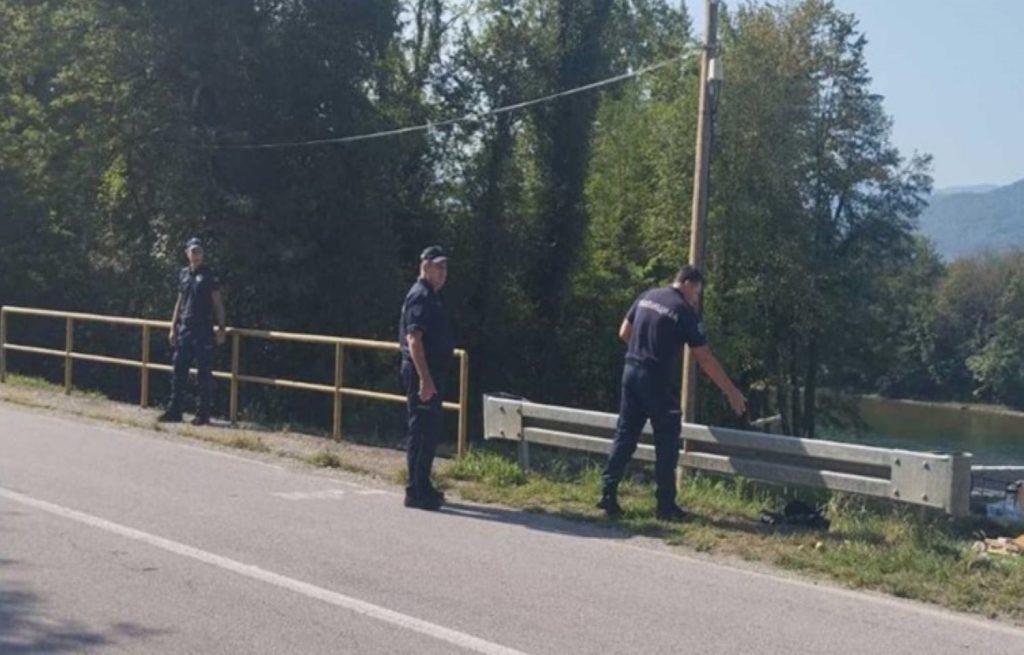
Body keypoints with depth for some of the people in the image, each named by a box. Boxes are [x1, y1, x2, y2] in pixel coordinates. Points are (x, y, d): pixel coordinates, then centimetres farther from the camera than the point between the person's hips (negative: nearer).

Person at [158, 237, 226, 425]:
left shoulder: (209, 276, -3)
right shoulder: (183, 274, 12)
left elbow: (218, 304, -4)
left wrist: (221, 328, -11)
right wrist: (173, 328, 15)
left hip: (203, 332, -5)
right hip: (184, 330, 5)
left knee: (204, 373, -1)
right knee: (179, 371, 7)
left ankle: (203, 414, 3)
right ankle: (174, 411, 13)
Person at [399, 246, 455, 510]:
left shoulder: (431, 296, 17)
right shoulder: (420, 296, -14)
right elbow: (413, 339, -23)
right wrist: (424, 378, -27)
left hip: (432, 372, 10)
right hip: (421, 372, -10)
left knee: (430, 431, 15)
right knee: (422, 431, -7)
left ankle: (423, 488, 24)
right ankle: (416, 491, -3)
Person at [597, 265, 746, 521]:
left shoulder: (646, 297, 10)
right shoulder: (685, 312, -8)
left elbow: (624, 333, 15)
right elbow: (705, 358, -8)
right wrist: (731, 392, -4)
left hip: (631, 372, 6)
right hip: (655, 379, -6)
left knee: (625, 434, 11)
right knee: (666, 441, 2)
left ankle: (608, 494, 7)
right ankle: (666, 505, 3)